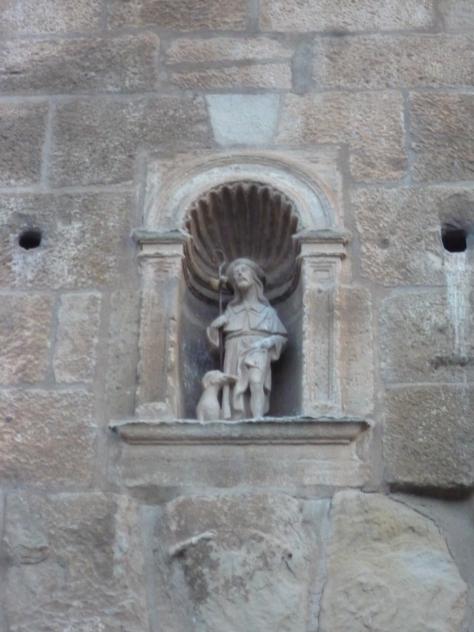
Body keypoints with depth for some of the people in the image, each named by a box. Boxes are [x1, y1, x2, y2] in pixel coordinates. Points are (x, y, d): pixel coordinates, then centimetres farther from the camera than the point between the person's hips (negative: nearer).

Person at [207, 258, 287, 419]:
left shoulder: (266, 309, 16)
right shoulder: (231, 309, 22)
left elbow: (282, 336, 14)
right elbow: (214, 336, 23)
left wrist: (266, 342, -5)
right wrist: (216, 324, 2)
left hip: (258, 354, -3)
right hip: (235, 356, 3)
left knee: (256, 382, -32)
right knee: (236, 396, -14)